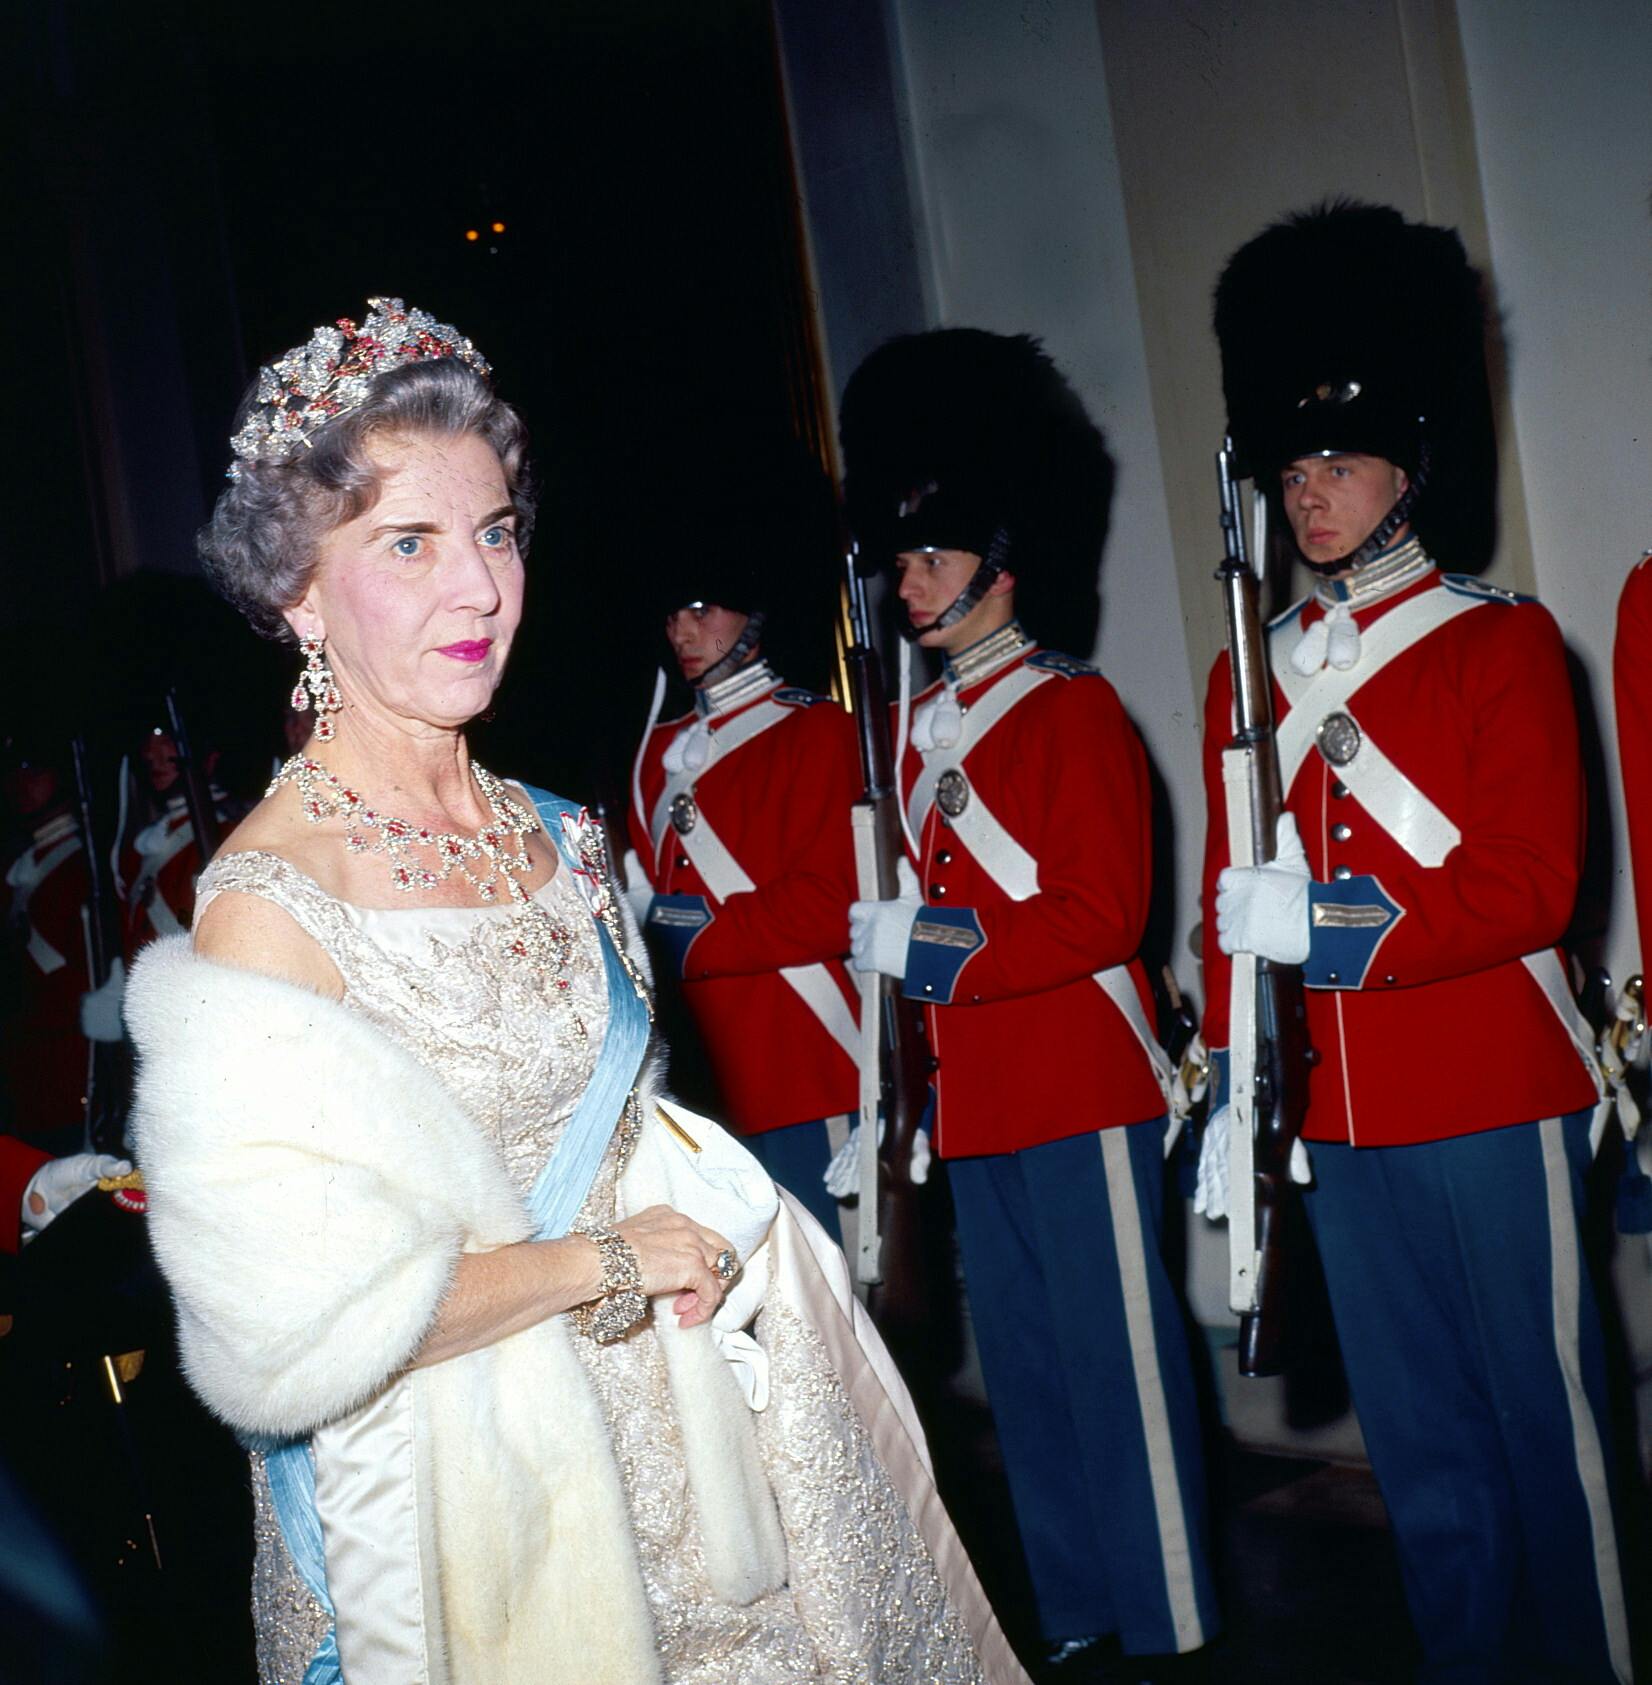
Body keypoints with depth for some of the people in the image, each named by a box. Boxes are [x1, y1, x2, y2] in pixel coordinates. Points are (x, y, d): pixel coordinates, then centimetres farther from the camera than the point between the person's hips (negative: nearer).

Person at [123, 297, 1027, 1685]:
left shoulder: (554, 837, 2)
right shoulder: (267, 905, -21)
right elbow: (292, 1319, -25)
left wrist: (707, 1218, -3)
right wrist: (604, 1262, -16)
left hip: (670, 1416, 7)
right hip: (467, 1495, -6)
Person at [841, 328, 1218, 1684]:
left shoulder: (1073, 707, -6)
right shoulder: (919, 733, 14)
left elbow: (1101, 913, -14)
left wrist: (940, 948, -18)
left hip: (1080, 1095, -7)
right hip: (975, 1105, 7)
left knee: (1117, 1365, -1)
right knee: (1023, 1371, 12)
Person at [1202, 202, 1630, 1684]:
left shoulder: (1504, 641, -3)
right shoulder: (1252, 677, 11)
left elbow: (1531, 886, -11)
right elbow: (1232, 909, 14)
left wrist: (1334, 923, -20)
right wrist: (1230, 1087, 6)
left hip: (1494, 1106, -5)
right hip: (1337, 1117, 5)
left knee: (1546, 1418, 4)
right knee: (1419, 1445, 13)